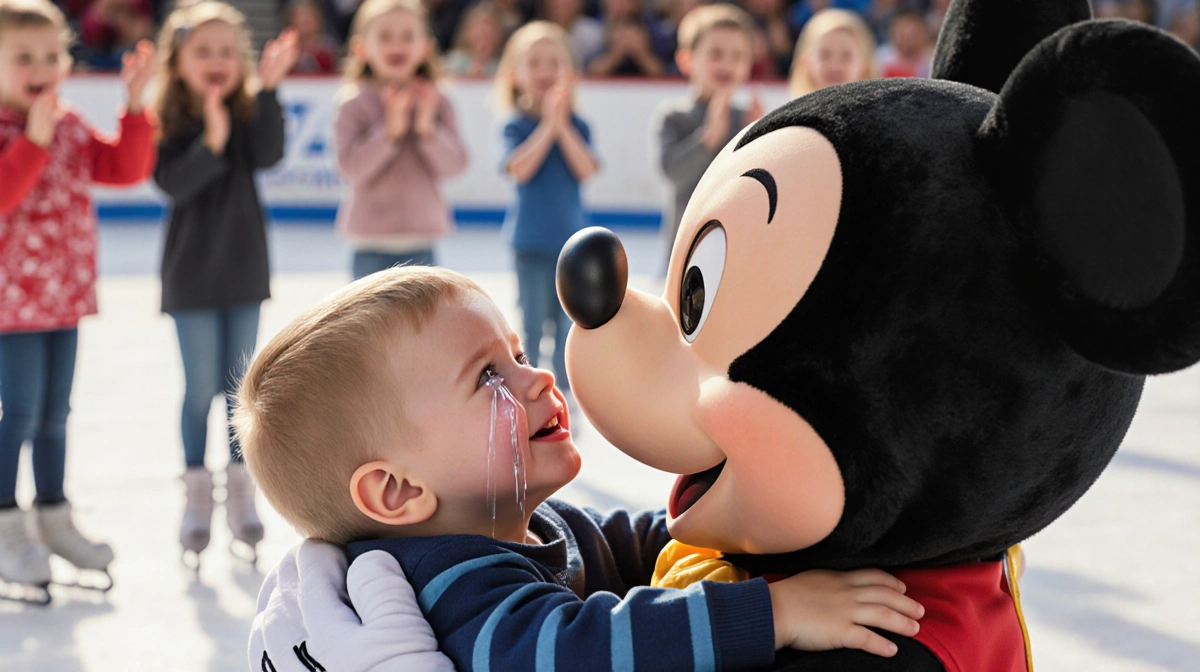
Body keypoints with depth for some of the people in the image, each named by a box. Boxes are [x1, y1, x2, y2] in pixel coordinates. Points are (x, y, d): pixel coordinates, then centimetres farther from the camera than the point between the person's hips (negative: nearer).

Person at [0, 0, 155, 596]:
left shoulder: (71, 129, 9)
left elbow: (127, 168, 5)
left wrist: (135, 105, -2)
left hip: (64, 293, 6)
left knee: (55, 414, 15)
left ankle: (53, 519, 28)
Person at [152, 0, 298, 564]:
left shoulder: (248, 112, -1)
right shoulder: (169, 120, -9)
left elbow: (268, 156, -17)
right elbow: (173, 182, -19)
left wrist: (266, 90, -23)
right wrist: (211, 141, -32)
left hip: (244, 268, 3)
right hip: (191, 274, -2)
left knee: (240, 387, 9)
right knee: (200, 388, 3)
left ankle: (241, 492, 19)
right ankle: (197, 497, 15)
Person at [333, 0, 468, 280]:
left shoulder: (436, 102, 3)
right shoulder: (354, 104, -6)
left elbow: (454, 165, -5)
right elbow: (352, 166, -16)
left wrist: (427, 128, -18)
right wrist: (392, 129, -22)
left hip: (421, 240, 3)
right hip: (372, 241, -3)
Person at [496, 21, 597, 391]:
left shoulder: (577, 125, 4)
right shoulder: (517, 124, -4)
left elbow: (586, 170, -10)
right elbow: (519, 169, -19)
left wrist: (562, 126, -15)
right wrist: (548, 125, -18)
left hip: (573, 237, 3)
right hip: (531, 239, -3)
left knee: (570, 326, 6)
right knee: (532, 324, 3)